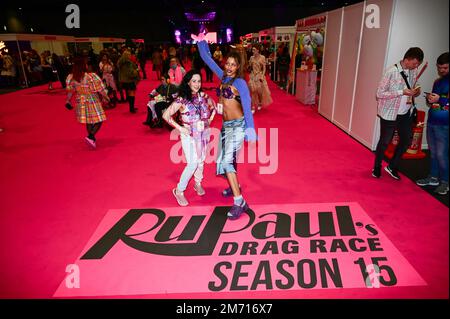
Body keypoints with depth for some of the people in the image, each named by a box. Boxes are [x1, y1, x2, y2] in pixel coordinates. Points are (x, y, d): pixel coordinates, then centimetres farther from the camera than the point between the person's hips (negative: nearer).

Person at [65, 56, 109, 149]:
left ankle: (92, 139, 32)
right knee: (98, 121, 5)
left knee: (89, 122, 20)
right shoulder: (92, 77, -20)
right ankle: (90, 136, -15)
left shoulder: (71, 77, -6)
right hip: (93, 102, -6)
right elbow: (101, 90, -13)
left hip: (81, 103, 6)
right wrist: (106, 98, 2)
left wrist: (68, 101, 18)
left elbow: (70, 91, 4)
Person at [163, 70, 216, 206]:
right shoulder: (182, 100, -13)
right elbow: (166, 115, -11)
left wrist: (210, 120, 7)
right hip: (189, 135, -5)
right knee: (192, 163, -12)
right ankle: (179, 191, 3)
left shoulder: (204, 96, 0)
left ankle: (198, 184, 38)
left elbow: (214, 107, 20)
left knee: (201, 160, 14)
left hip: (204, 133, 5)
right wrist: (179, 128, -12)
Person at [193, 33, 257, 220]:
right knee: (222, 161, 13)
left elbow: (247, 105, -23)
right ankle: (234, 186, 38)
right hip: (226, 126, 7)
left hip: (237, 126, -7)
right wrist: (201, 42, 14)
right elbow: (208, 60, 19)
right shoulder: (224, 77, 9)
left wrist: (250, 128, -34)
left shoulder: (240, 82, -10)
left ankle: (239, 202, -14)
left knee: (227, 161, -18)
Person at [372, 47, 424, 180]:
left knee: (406, 140, 11)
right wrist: (402, 92, -23)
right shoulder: (391, 72, -17)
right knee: (385, 142, 6)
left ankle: (392, 166, 29)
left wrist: (415, 93, -8)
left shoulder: (414, 72, 2)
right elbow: (380, 93, -17)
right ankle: (377, 168, 26)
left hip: (406, 113, 6)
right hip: (390, 114, -6)